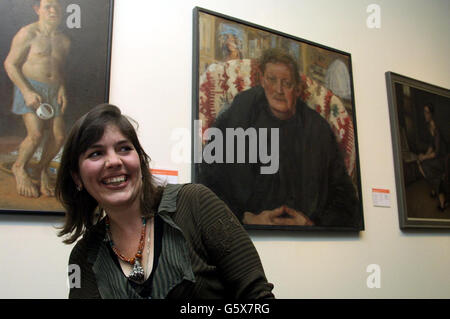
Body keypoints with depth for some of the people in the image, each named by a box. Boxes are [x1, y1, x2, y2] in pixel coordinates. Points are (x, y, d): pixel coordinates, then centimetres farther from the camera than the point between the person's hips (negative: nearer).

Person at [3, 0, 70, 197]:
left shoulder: (64, 41, 11)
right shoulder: (27, 34, -6)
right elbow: (10, 64, -6)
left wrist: (62, 89, 4)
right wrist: (27, 92, -16)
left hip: (52, 92, 5)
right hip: (30, 88, -5)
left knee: (59, 136, -4)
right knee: (36, 135, -16)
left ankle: (43, 168, 23)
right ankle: (19, 168, 13)